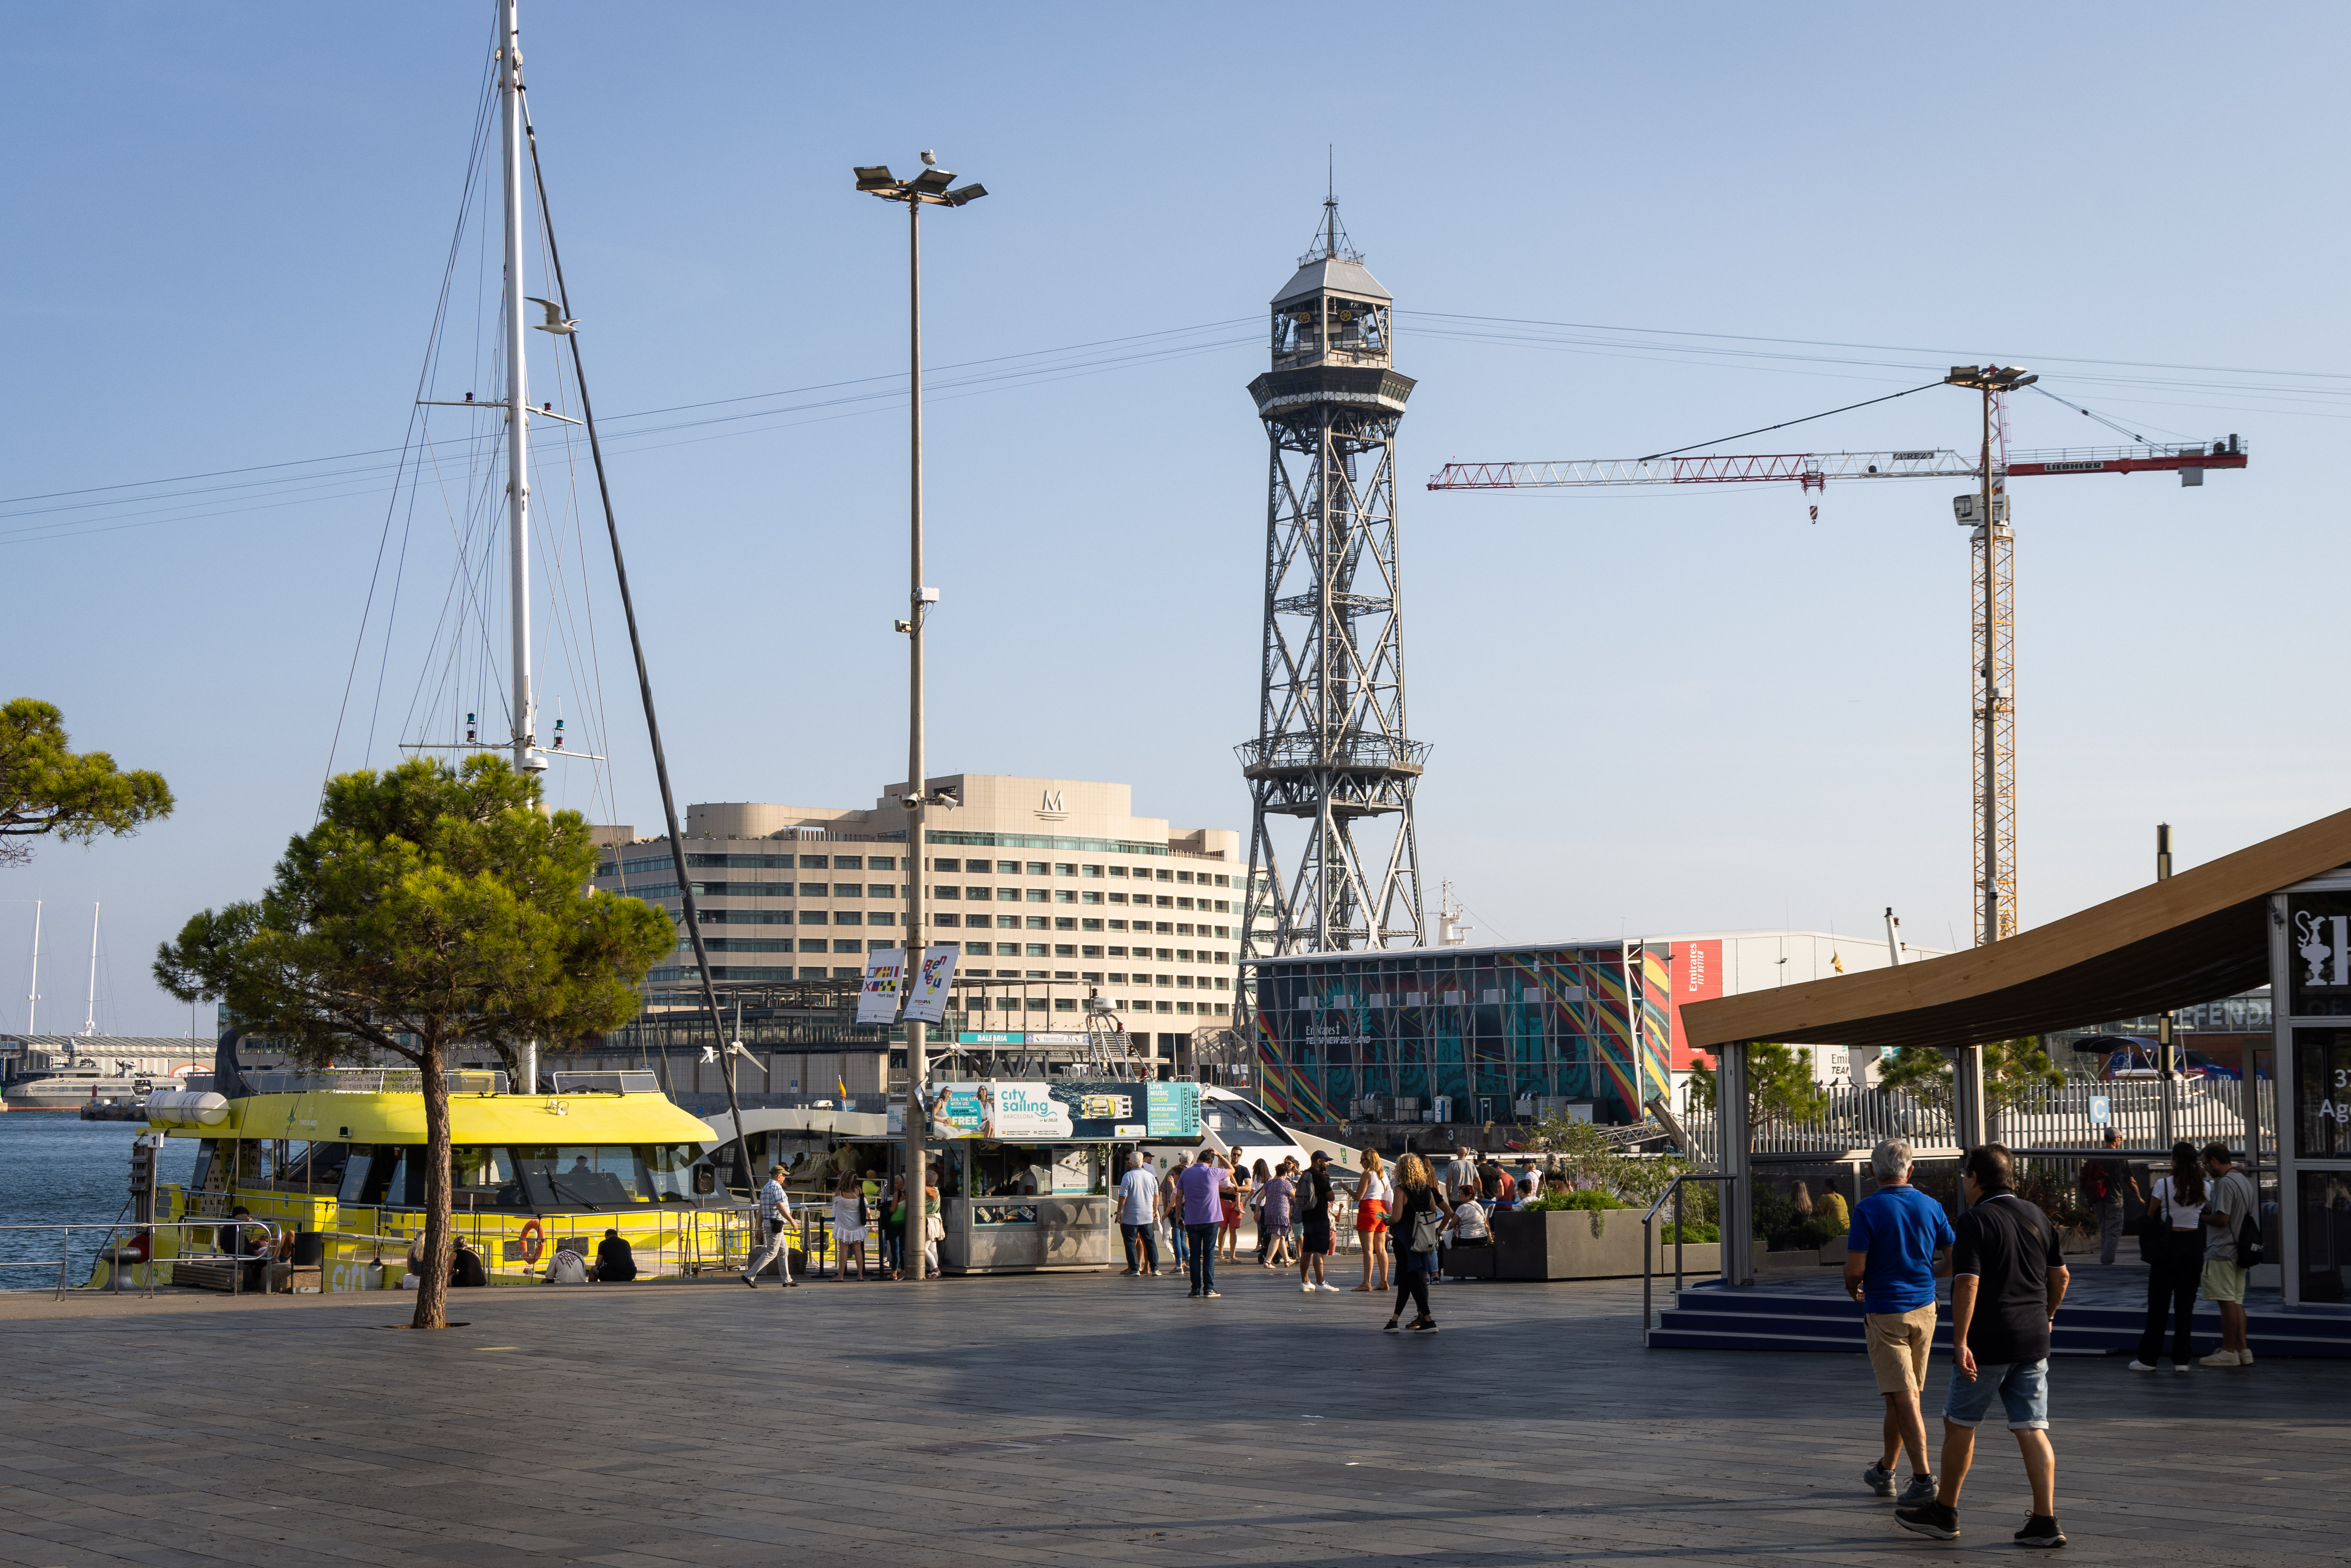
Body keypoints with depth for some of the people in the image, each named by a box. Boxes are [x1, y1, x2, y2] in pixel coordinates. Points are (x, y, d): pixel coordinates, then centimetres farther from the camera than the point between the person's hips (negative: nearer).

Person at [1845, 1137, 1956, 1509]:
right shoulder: (1930, 1207, 1)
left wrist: (1853, 1289, 7)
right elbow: (1954, 1260, 7)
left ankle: (1923, 1478, -12)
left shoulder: (1868, 1210, -13)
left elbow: (1855, 1269, -15)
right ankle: (1885, 1471, 29)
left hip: (1885, 1313, -5)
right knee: (1900, 1395, 16)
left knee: (1903, 1398, -4)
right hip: (1924, 1310, 5)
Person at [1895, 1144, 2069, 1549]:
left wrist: (1960, 1342, -21)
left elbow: (1967, 1284, -21)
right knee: (2032, 1429, 5)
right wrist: (2047, 1315, 33)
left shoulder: (1976, 1221, -13)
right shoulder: (2037, 1217, 9)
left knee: (1960, 1424, 8)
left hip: (1987, 1343, -6)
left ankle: (1944, 1512, 18)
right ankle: (2045, 1520, -2)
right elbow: (2060, 1276, 17)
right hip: (2033, 1341, 6)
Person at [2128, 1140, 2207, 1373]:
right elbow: (2205, 1216, 12)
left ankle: (2148, 1358, 7)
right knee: (2186, 1303, 7)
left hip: (2169, 1245, -3)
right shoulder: (2202, 1187, 0)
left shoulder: (2164, 1184, -10)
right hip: (2194, 1245, 3)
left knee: (2158, 1303, 4)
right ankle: (2182, 1359, 6)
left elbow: (2150, 1216, 1)